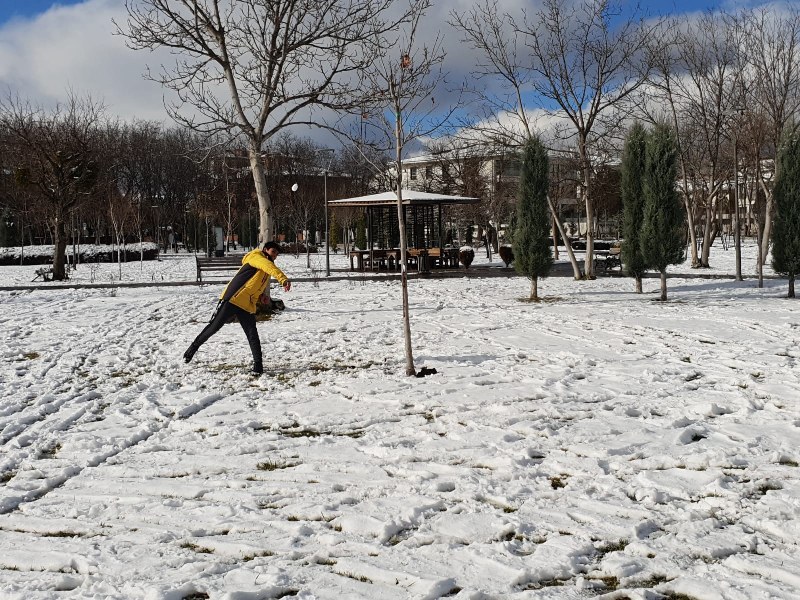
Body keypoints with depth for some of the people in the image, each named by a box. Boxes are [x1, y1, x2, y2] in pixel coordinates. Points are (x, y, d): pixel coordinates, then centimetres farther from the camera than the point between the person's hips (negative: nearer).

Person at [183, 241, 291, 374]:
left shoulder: (266, 273, 21)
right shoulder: (255, 257, -4)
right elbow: (268, 266, -26)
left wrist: (261, 296, 8)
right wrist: (283, 279, -42)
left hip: (247, 307, 7)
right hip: (232, 300, -7)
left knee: (253, 336, -2)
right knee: (214, 326, 2)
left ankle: (258, 364, 4)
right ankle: (194, 346, 21)